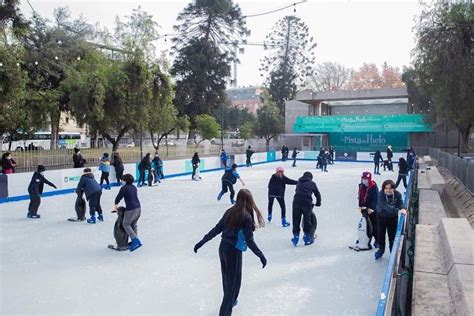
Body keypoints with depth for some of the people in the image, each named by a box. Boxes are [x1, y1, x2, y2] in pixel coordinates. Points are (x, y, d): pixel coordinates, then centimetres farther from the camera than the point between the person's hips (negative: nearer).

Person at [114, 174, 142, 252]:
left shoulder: (124, 188, -9)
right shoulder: (134, 187, 12)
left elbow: (118, 197, -3)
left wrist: (115, 206, 14)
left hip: (131, 210, -7)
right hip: (138, 208, 7)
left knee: (126, 224, 7)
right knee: (133, 225, 21)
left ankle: (136, 240, -4)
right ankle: (135, 241, 26)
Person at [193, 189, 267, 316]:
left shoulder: (229, 212, 2)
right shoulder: (246, 216, -17)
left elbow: (216, 230, 4)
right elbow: (249, 240, -17)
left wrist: (202, 242, 11)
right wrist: (261, 255, -11)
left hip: (222, 247, 7)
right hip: (234, 251, -7)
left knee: (227, 278, 24)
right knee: (234, 281, 9)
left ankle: (230, 301, 46)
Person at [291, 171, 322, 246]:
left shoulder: (299, 182, 21)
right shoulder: (312, 183, 14)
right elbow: (317, 194, 20)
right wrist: (318, 203, 36)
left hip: (296, 202, 2)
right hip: (307, 203, -2)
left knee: (296, 221, 12)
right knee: (307, 220, 14)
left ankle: (295, 237, 15)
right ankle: (307, 237, 21)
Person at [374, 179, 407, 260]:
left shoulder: (397, 194, -16)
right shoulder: (381, 195, -28)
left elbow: (400, 203, -18)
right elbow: (386, 206, -38)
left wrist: (403, 209, -43)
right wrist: (397, 211, -50)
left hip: (393, 217, 2)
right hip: (381, 217, -1)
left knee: (392, 235, 8)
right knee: (381, 234, 13)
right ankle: (381, 249, 36)